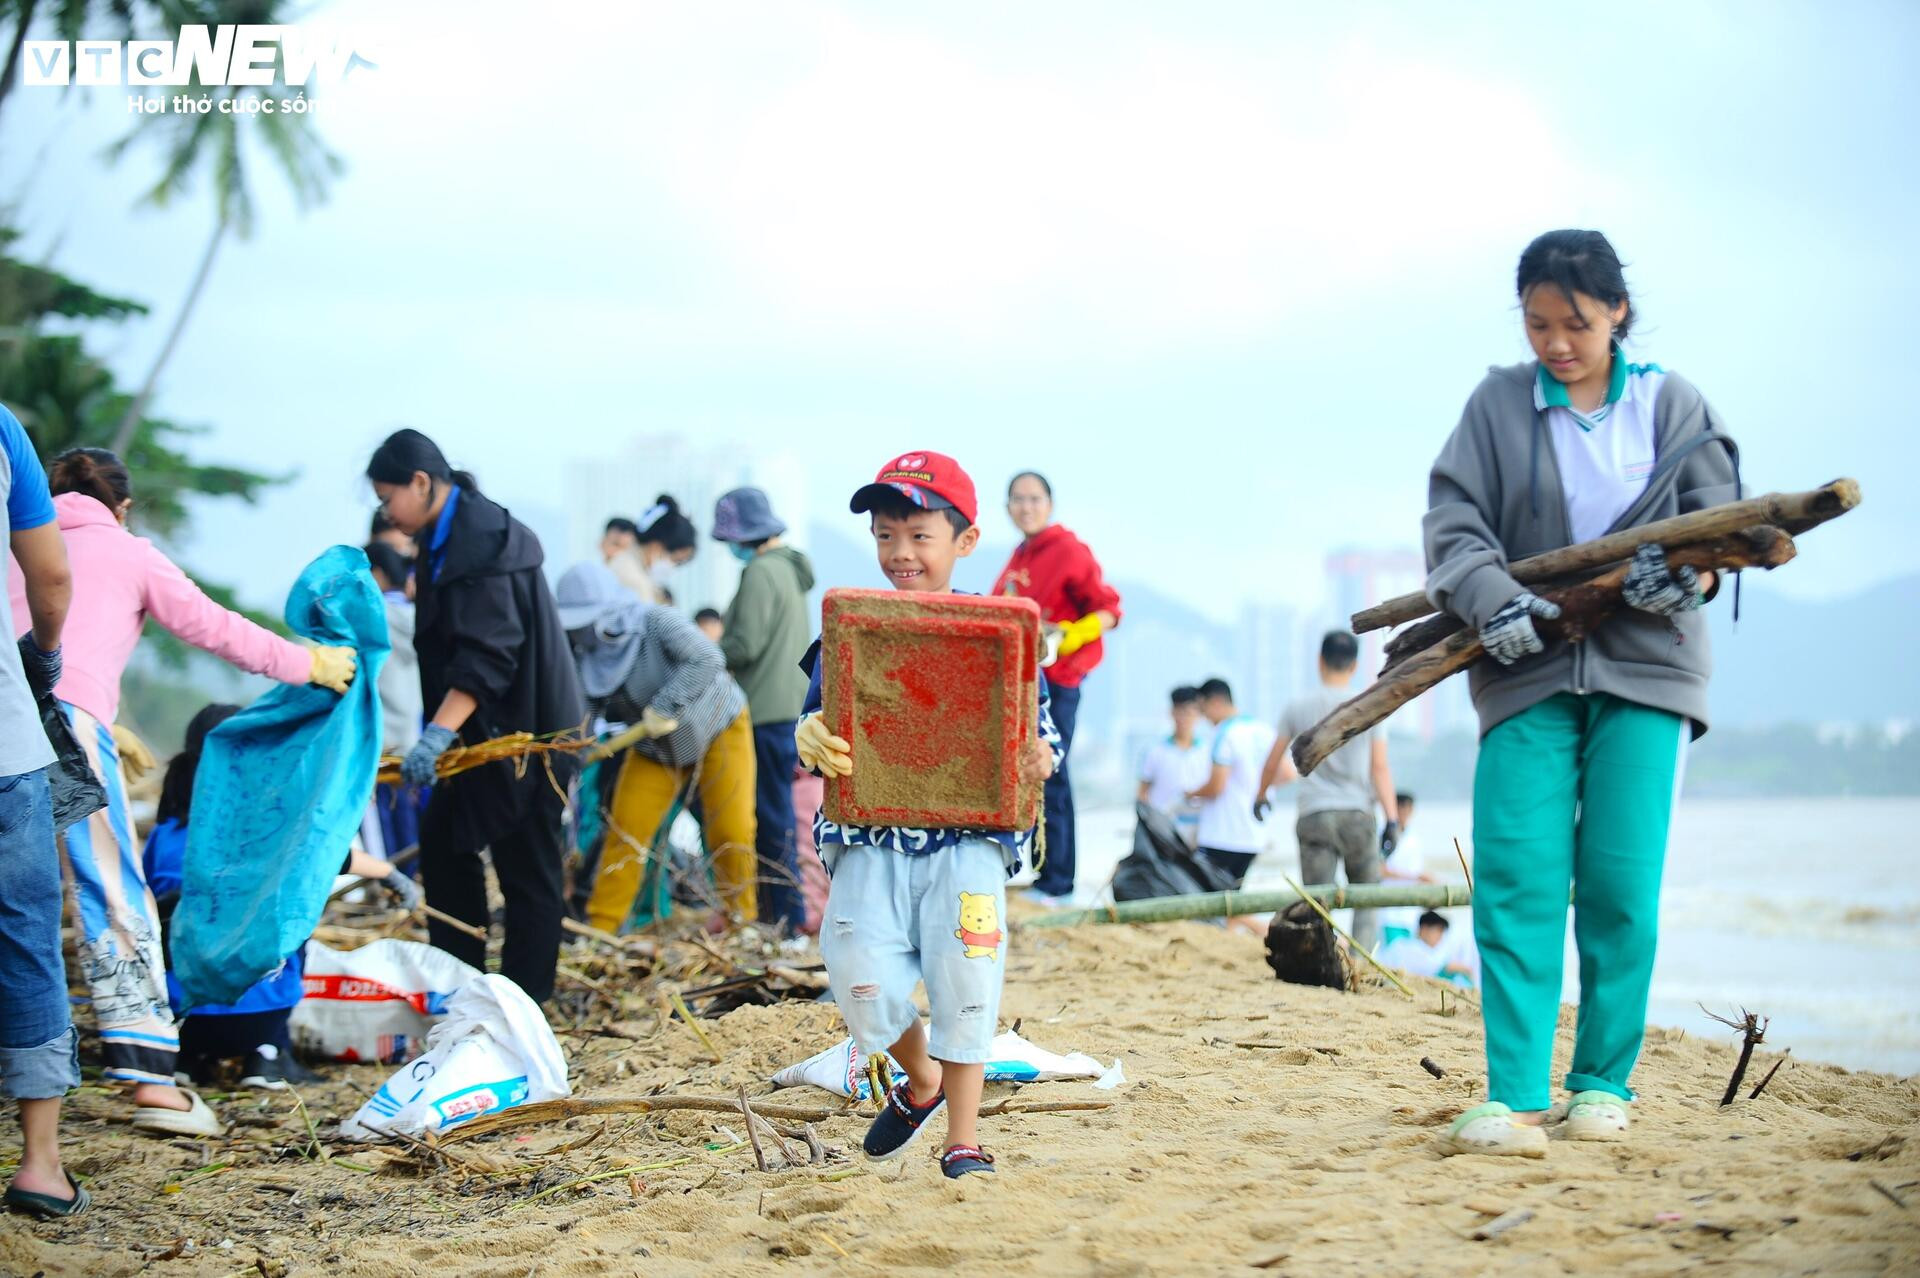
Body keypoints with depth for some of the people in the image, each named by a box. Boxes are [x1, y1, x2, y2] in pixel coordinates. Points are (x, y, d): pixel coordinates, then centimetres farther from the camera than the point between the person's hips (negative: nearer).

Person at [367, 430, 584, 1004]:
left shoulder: (483, 542, -20)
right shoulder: (447, 537, 11)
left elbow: (485, 658, -27)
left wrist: (438, 733, -32)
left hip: (524, 732, -11)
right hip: (485, 731, 11)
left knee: (527, 871, -3)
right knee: (443, 840, 13)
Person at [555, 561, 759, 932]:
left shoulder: (656, 622, -30)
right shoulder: (584, 653, -15)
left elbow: (708, 660, -40)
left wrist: (666, 706, -45)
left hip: (720, 731, -4)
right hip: (654, 749, 5)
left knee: (732, 833, -7)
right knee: (623, 831, -3)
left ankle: (741, 924, 12)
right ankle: (599, 927, 4)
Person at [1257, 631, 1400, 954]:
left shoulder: (1298, 708, 7)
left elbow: (1273, 763, 15)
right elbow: (1380, 769, -2)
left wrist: (1261, 796, 33)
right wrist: (1392, 819, -1)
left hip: (1313, 816, 0)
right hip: (1357, 814, 0)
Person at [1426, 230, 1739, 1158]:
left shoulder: (1670, 403, 8)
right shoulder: (1499, 403, 7)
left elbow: (1718, 513, 5)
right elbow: (1453, 514, 0)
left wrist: (1685, 571, -17)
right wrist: (1490, 596, -18)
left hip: (1642, 665, 0)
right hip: (1528, 668, 0)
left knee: (1622, 881, -5)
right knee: (1516, 877, -11)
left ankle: (1603, 1085, 8)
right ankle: (1516, 1098, -12)